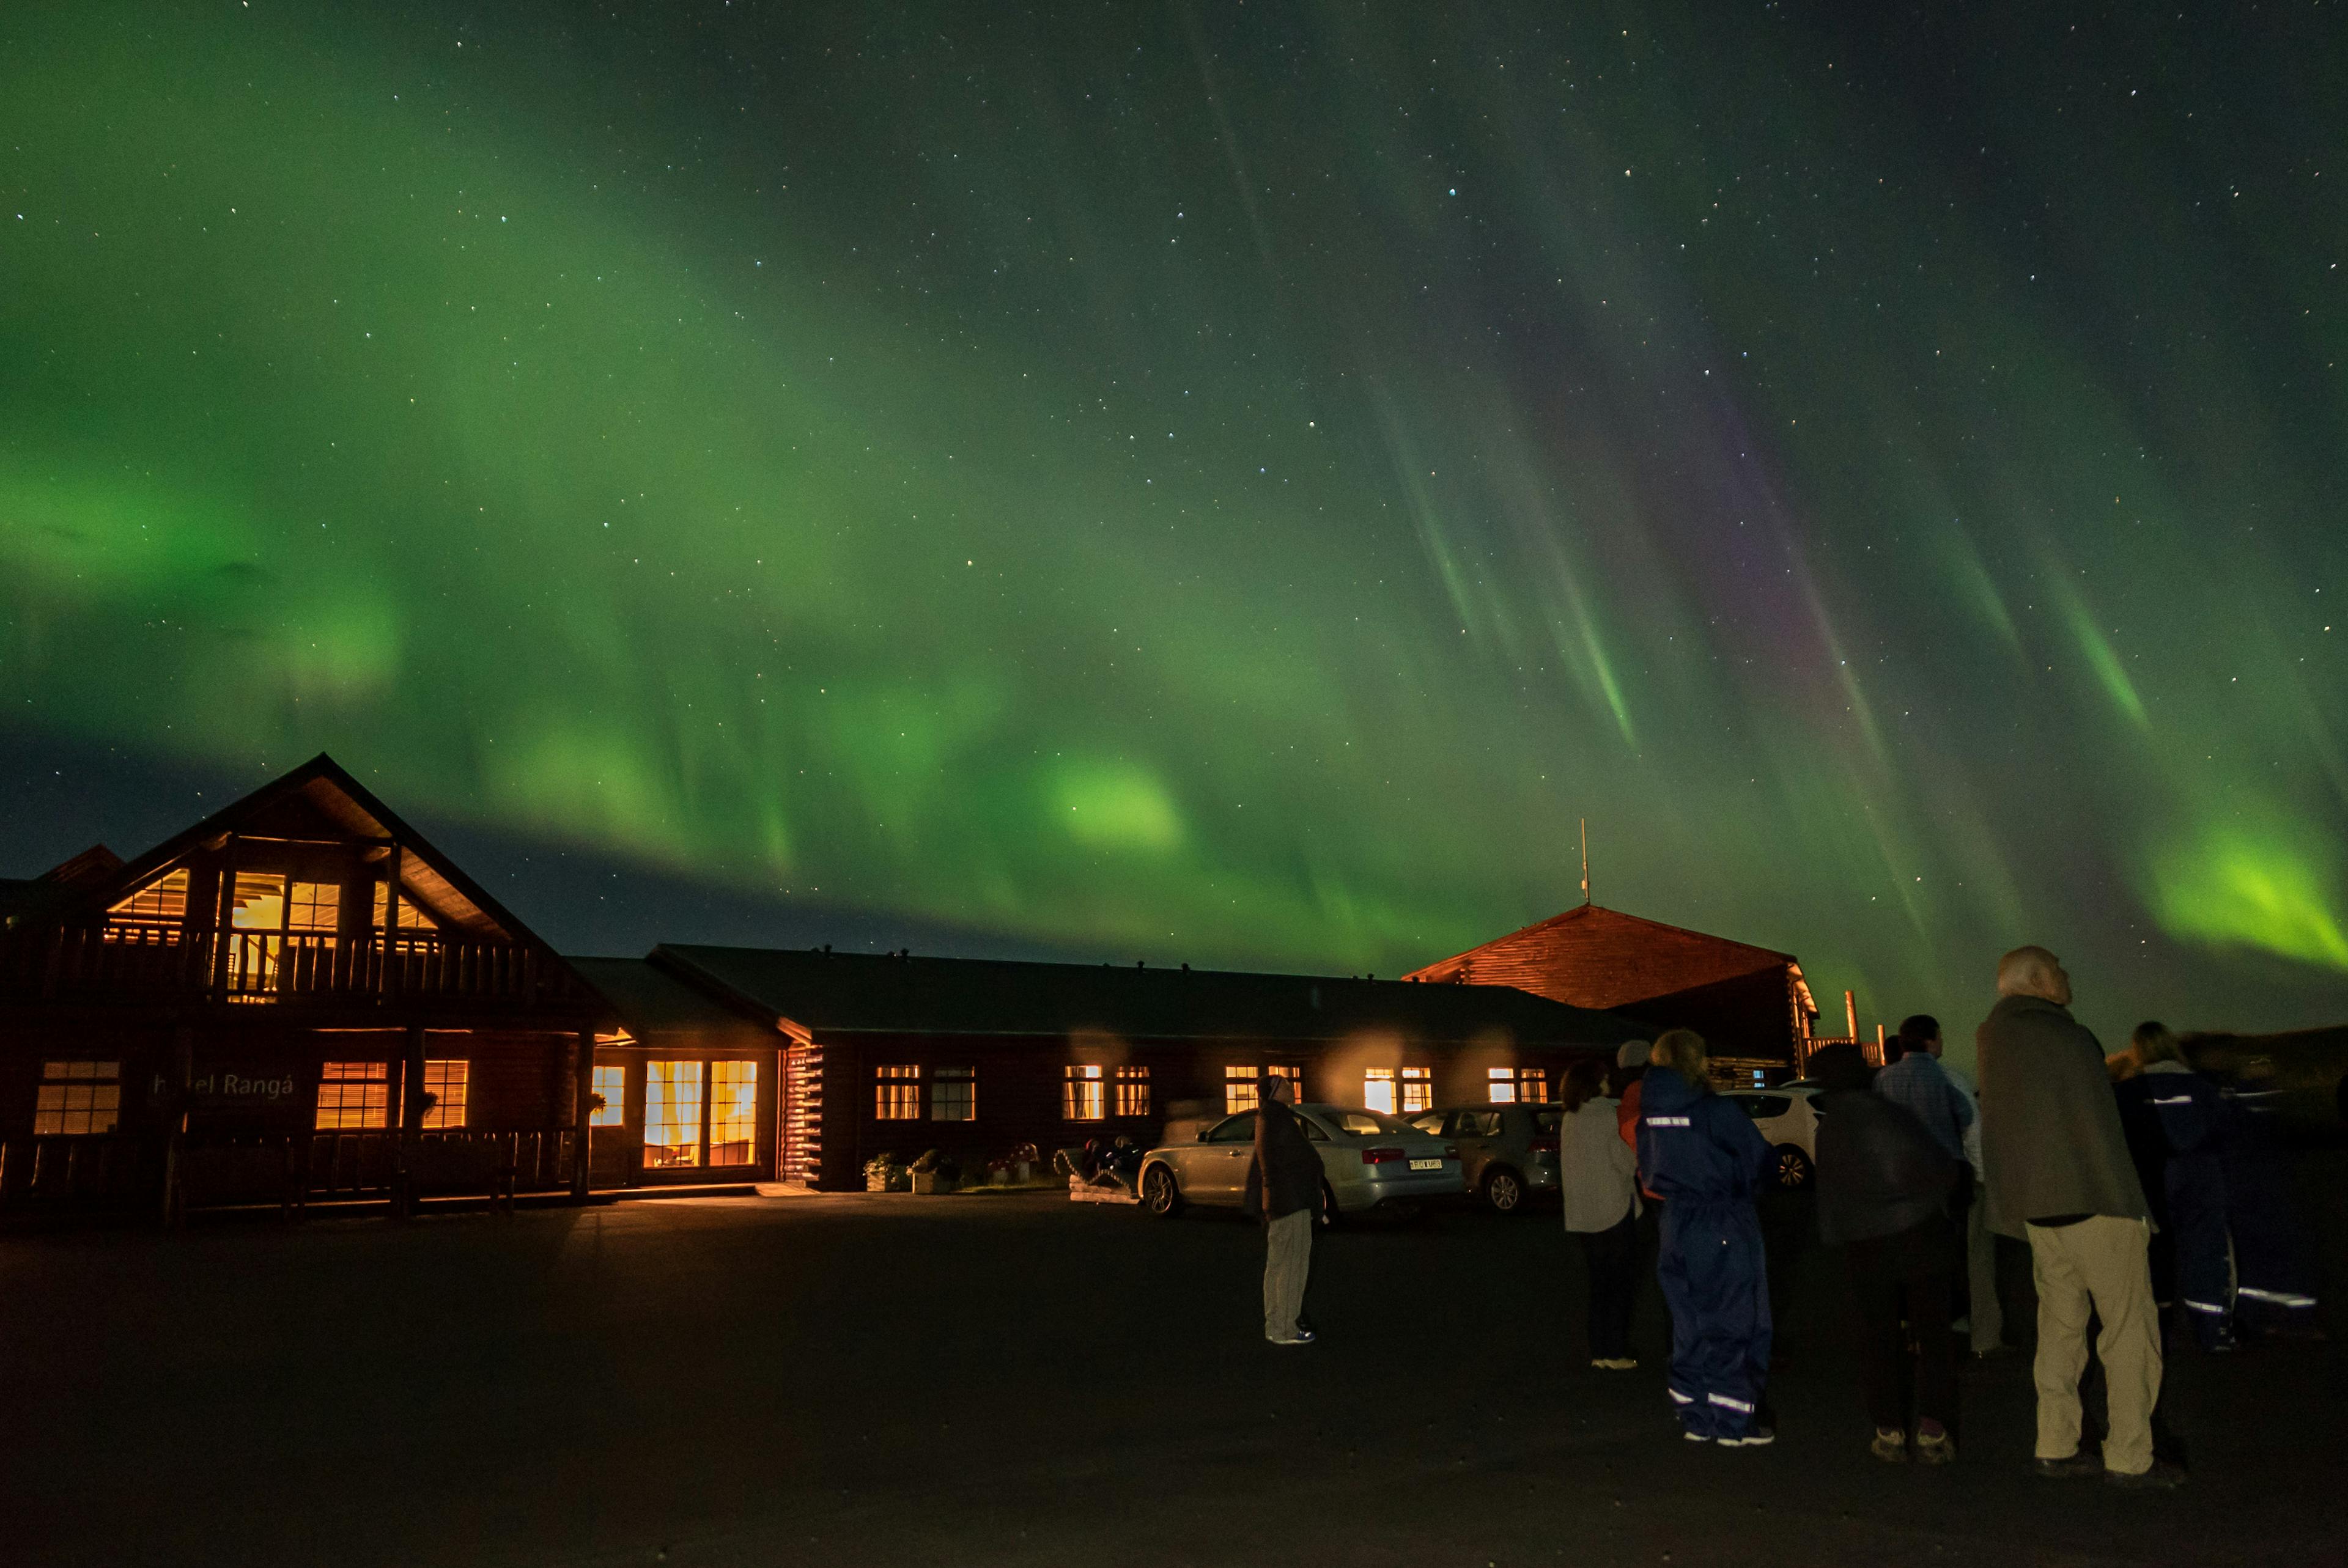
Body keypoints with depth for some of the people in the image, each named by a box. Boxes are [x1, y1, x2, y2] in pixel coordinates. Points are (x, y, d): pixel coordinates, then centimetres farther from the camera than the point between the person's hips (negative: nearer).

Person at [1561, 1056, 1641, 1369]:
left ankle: (1599, 1351, 16)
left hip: (1582, 1214, 6)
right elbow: (1627, 1162, -12)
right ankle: (1615, 1353, 1)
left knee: (1600, 1283, 15)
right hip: (1614, 1210, -6)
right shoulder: (1608, 1115, -13)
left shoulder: (1569, 1120, 7)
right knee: (1621, 1284, 3)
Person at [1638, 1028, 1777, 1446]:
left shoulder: (1650, 1116, 1)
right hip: (1725, 1231, -6)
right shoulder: (1717, 1113, -17)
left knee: (1690, 1324, 15)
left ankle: (1696, 1419, 21)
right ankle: (1735, 1425, 11)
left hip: (1676, 1228, 6)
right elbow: (1760, 1165, -7)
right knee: (1734, 1323, 6)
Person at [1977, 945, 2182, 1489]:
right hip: (2092, 1200, -8)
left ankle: (2056, 1447, 15)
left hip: (2036, 1205, 8)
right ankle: (2129, 1458, 3)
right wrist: (2130, 1201, -9)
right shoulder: (2065, 1036, -14)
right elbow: (2100, 1128, -14)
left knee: (2060, 1322, 13)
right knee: (2130, 1327, 1)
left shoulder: (1991, 1036, 11)